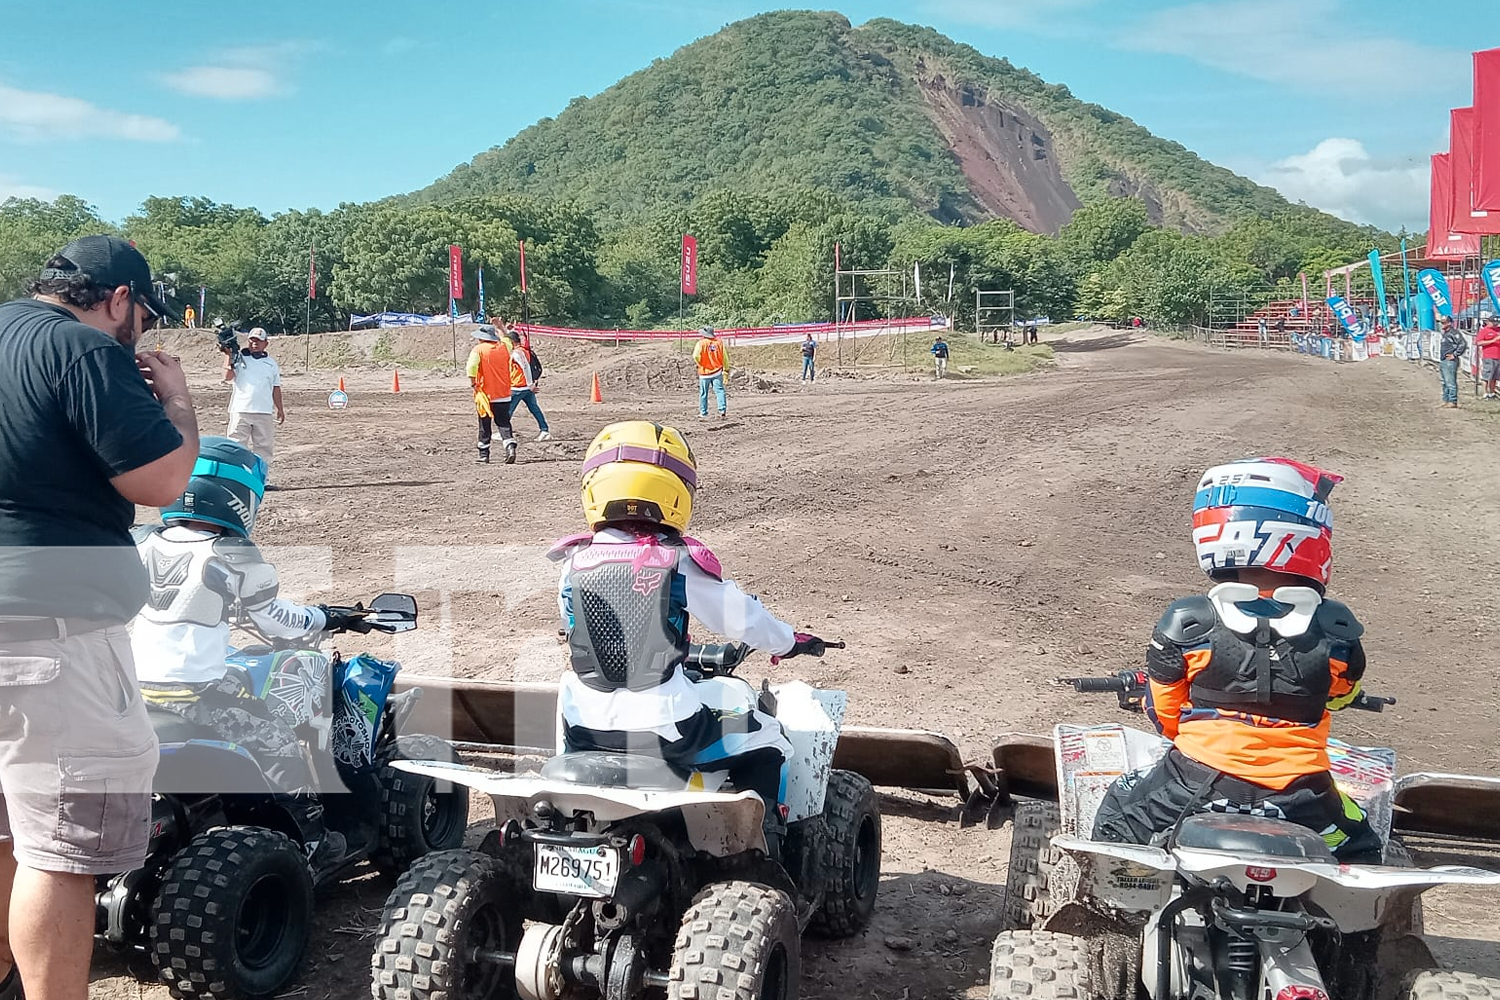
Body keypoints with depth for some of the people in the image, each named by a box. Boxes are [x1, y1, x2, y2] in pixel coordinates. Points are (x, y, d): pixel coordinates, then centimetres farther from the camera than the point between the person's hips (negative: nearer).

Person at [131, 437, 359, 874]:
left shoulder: (141, 542, 5)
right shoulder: (237, 558, -10)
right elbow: (278, 623, 2)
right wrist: (324, 618, 21)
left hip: (134, 691, 6)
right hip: (198, 695, -6)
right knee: (276, 738, 12)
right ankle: (311, 839, 16)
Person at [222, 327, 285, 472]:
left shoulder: (271, 363, 15)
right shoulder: (238, 358, 6)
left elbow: (276, 388, 17)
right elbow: (228, 376, -8)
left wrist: (280, 409, 14)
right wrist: (228, 355, -13)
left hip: (264, 412, 3)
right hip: (240, 410, -3)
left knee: (264, 447, 4)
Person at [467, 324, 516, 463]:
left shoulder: (478, 349, -7)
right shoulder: (503, 348, 6)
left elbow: (471, 366, -23)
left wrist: (473, 383, -15)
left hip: (485, 394, -3)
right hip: (504, 395, 3)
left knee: (485, 426, 6)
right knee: (504, 423, 7)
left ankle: (484, 456, 12)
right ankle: (510, 448, -14)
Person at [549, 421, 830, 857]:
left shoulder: (574, 562, 1)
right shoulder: (681, 561, -10)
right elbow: (740, 617, 1)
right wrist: (791, 641, 22)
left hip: (588, 730, 4)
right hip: (667, 728, -4)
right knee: (763, 741, 17)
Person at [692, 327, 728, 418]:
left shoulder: (701, 343, -7)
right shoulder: (719, 343, 3)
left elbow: (696, 356, -21)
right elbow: (725, 357, 4)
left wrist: (700, 364, -2)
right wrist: (726, 369, 12)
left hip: (705, 372, -2)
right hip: (717, 371, 2)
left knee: (703, 393, 9)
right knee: (719, 390, 0)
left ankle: (703, 413, 16)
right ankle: (722, 409, -14)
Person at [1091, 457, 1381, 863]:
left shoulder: (1185, 626, -10)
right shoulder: (1337, 633, -7)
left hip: (1196, 789, -1)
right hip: (1296, 800, 1)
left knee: (1114, 821, 26)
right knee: (1358, 850, 31)